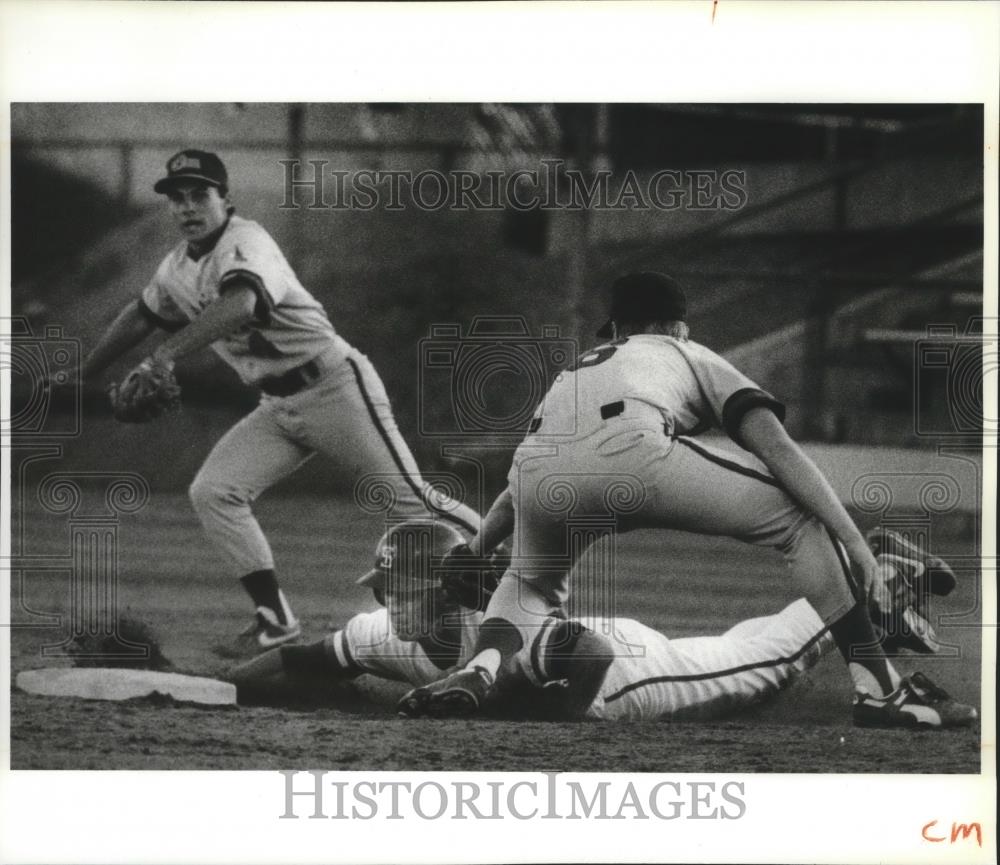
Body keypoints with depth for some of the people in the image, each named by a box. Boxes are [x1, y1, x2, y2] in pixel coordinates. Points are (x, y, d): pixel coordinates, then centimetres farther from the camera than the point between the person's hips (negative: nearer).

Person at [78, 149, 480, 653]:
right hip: (277, 409, 8)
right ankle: (275, 620, -1)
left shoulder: (245, 243, -19)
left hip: (335, 388, -8)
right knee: (212, 493, -7)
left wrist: (166, 354, -48)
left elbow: (239, 305, -41)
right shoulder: (177, 269, 7)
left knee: (408, 499, -9)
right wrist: (79, 376, 27)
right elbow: (140, 317, 26)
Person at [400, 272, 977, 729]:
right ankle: (878, 687, 3)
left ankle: (481, 669, 5)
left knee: (533, 583, 34)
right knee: (799, 518, 12)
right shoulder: (695, 358, 33)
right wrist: (852, 540, 10)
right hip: (633, 451, -4)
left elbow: (511, 501, 40)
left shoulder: (578, 368, 44)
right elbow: (777, 447, 15)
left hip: (537, 465, 4)